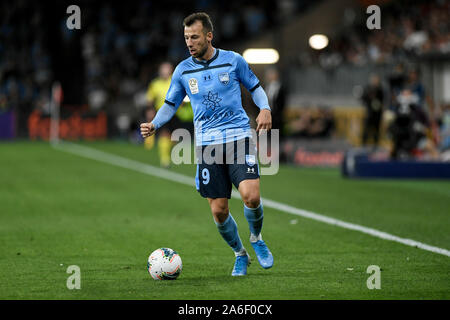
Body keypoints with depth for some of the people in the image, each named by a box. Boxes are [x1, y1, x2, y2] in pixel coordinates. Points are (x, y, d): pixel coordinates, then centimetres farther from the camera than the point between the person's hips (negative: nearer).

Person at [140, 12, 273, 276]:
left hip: (238, 136, -2)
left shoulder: (233, 60, 2)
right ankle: (240, 254, 23)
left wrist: (265, 109, -6)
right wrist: (154, 125, -4)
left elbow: (255, 87, 14)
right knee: (219, 210, -2)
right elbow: (171, 105, 14)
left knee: (251, 196, -21)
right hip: (207, 143, 2)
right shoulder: (183, 70, 7)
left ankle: (257, 239, 10)